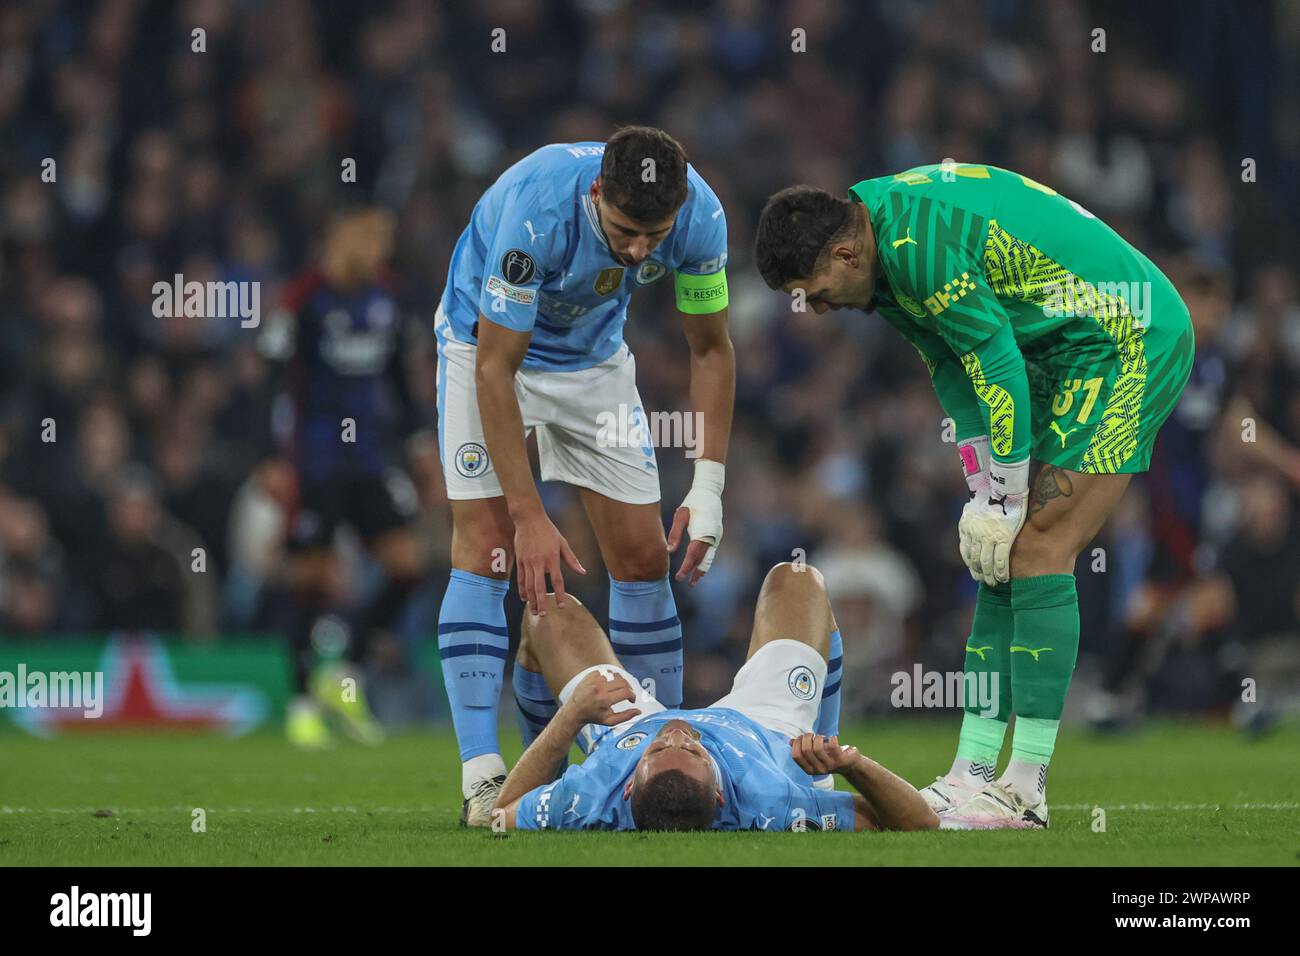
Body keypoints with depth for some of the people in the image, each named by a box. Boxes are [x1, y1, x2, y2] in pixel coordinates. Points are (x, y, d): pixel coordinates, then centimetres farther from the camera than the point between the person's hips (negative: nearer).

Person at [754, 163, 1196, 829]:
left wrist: (1005, 505, -12)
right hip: (1063, 360, 10)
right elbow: (956, 368, 12)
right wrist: (985, 496, 4)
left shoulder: (917, 241, -23)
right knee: (1003, 561, 5)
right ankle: (974, 771, 5)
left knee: (1038, 550, -14)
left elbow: (997, 365, -21)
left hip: (1128, 342, -10)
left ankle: (1023, 791, -14)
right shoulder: (888, 254, 8)